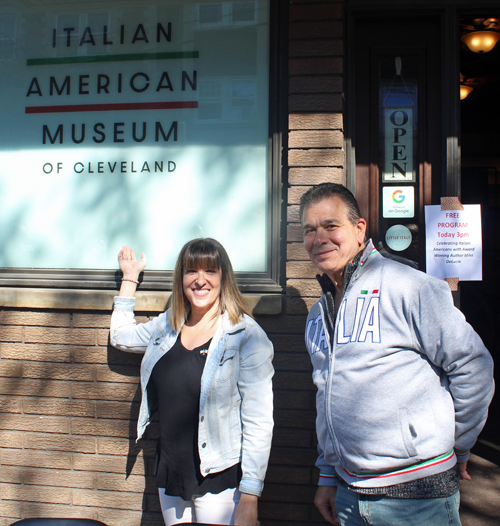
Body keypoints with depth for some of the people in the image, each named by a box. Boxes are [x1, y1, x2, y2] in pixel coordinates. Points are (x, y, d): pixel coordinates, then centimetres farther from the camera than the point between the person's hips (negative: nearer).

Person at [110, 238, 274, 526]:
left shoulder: (247, 336, -14)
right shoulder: (167, 327, 4)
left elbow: (259, 423, -15)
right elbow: (121, 336, 25)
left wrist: (249, 500, -17)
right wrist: (130, 277, 23)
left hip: (220, 482, -5)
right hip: (170, 478, 6)